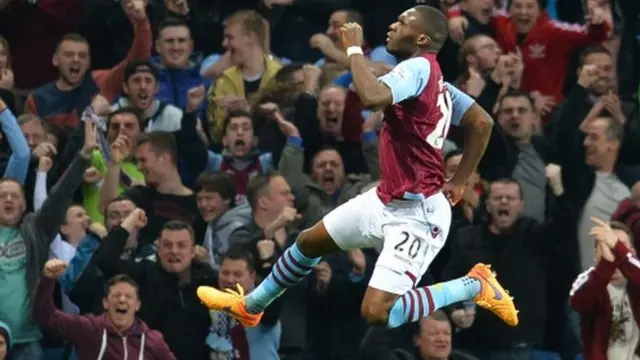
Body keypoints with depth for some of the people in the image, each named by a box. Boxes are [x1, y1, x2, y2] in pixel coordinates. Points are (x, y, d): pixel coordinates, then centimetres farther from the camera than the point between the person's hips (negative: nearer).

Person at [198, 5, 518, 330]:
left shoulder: (418, 67, -20)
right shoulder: (435, 80, 7)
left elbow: (372, 97, -39)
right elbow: (482, 123, 14)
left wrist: (354, 49, -23)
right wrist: (458, 182, 16)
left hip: (417, 213, -10)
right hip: (387, 199, 10)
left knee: (376, 314, -17)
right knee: (309, 241, 21)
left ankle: (473, 286, 0)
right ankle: (249, 307, 43)